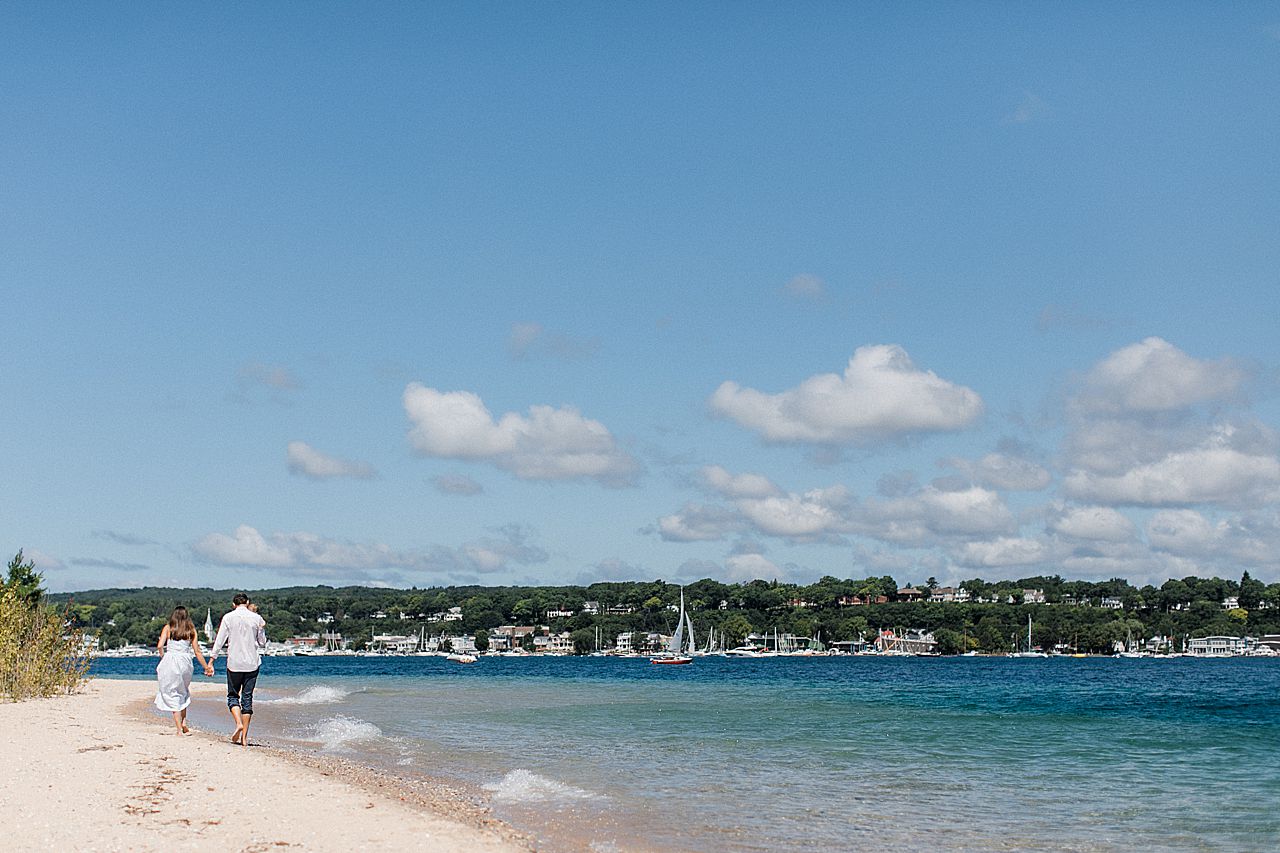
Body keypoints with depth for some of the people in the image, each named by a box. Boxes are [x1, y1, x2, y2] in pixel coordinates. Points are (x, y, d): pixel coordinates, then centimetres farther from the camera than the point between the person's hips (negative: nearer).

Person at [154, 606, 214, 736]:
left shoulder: (168, 628, 4)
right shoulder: (191, 631, 8)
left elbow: (160, 646, -7)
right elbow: (197, 652, 6)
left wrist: (163, 657, 11)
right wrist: (206, 667, 13)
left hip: (169, 661, -2)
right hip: (185, 662, 2)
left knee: (172, 696, 5)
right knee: (182, 692, 24)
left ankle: (179, 729, 0)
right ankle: (184, 723, 13)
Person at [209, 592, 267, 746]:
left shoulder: (228, 618, -2)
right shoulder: (256, 618, 1)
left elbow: (219, 641, -4)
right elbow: (262, 643, 7)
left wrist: (211, 661, 0)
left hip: (234, 663, -1)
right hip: (252, 664, 1)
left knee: (233, 695, 12)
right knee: (247, 698, 5)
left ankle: (239, 723, -13)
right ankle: (244, 736, 3)